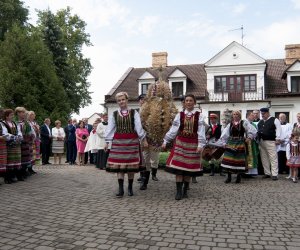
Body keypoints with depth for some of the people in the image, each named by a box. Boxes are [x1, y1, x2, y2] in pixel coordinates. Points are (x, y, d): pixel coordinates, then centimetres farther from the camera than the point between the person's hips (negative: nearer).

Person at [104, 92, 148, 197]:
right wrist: (107, 142, 0)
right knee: (119, 164, -4)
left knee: (131, 164, 3)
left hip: (132, 141, -1)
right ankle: (121, 189, -1)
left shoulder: (134, 113, 4)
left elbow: (138, 126, -2)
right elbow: (110, 128, 6)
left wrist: (143, 139, -7)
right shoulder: (114, 114, 8)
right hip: (118, 141, 1)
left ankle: (130, 187, 15)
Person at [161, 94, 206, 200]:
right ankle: (179, 191, -1)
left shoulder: (199, 116, 1)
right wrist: (165, 141, -4)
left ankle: (185, 191, 17)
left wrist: (200, 144, -15)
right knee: (178, 167, -5)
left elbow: (201, 131, -4)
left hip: (193, 144, 0)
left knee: (190, 167, 5)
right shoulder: (179, 115, 4)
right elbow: (173, 129, 2)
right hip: (180, 142, 1)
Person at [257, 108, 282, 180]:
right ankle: (267, 173, 17)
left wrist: (277, 139, -14)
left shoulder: (274, 120, -1)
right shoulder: (260, 122, 18)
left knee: (273, 158, -6)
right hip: (261, 142, 7)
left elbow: (278, 129, -8)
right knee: (264, 158, 8)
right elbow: (257, 131, 25)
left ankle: (274, 174, -3)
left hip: (270, 142, -7)